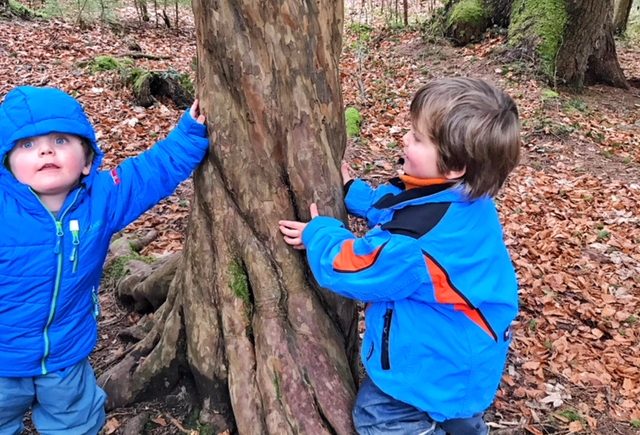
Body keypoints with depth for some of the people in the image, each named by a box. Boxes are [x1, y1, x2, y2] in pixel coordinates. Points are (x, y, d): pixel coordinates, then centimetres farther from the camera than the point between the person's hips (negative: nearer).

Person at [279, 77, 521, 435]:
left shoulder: (420, 238, -41)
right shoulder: (463, 201, -11)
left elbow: (357, 268, -26)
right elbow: (390, 208, 7)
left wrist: (319, 234, -10)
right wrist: (352, 193, 5)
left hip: (435, 360, -9)